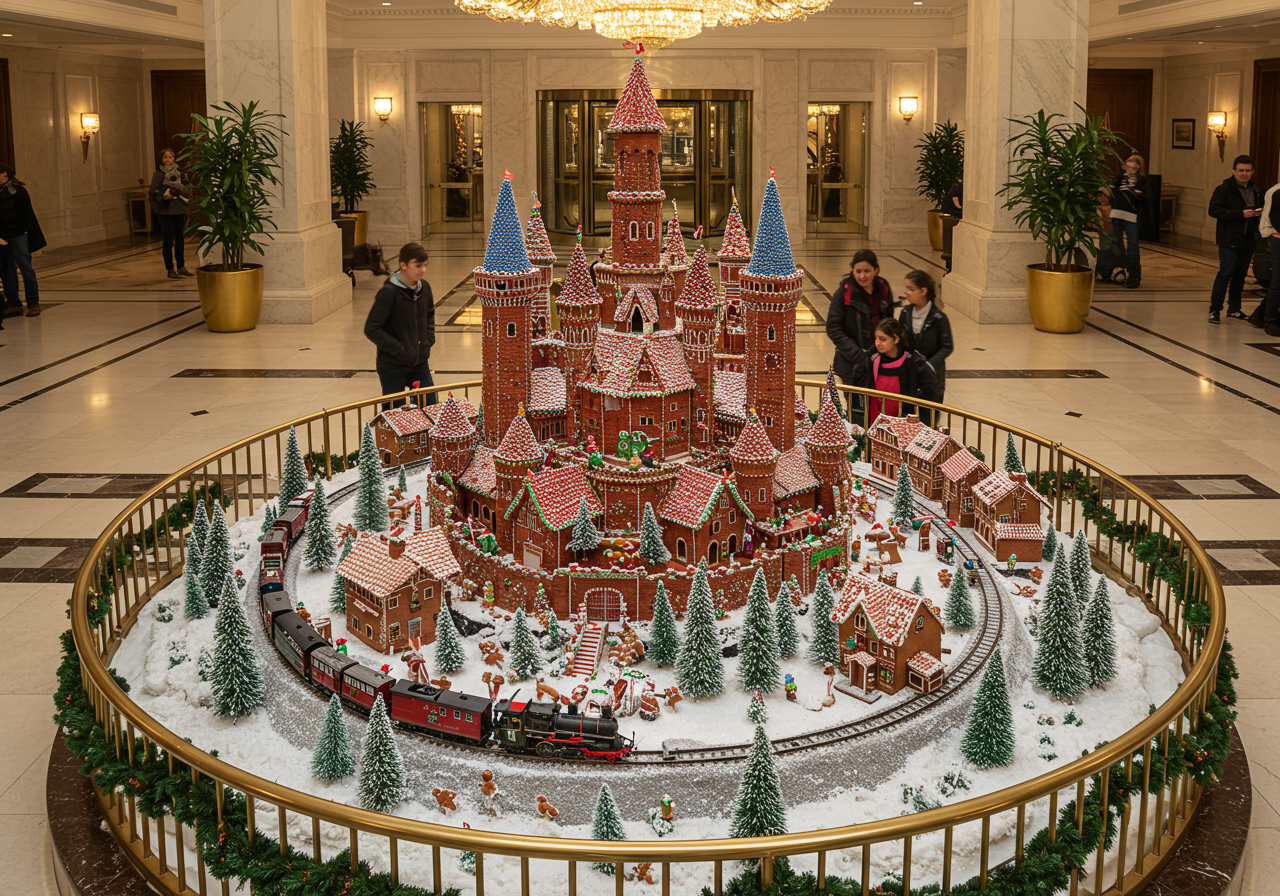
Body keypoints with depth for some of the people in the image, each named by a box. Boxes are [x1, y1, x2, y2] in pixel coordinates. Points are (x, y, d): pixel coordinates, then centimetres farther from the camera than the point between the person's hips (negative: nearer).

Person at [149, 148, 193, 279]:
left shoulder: (179, 173, 12)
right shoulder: (158, 174, -2)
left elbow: (187, 186, 19)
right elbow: (154, 191, -6)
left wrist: (185, 191, -3)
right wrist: (163, 196, -24)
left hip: (179, 209, 5)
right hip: (166, 211, -5)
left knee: (179, 238, 11)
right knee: (169, 239, -4)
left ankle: (181, 267, 20)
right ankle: (170, 270, -1)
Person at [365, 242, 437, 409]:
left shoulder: (424, 288, 1)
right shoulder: (389, 292, -18)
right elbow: (371, 329, -18)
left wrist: (428, 342, 7)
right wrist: (398, 349, -18)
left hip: (420, 364, 6)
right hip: (393, 367, -6)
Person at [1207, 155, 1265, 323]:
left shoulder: (1256, 191, 13)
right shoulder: (1224, 189, -8)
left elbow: (1259, 209, 27)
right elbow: (1214, 210, -17)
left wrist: (1260, 213, 1)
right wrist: (1241, 214, -21)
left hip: (1248, 239, 6)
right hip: (1229, 239, -6)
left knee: (1240, 275, 10)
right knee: (1226, 273, -11)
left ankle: (1234, 309, 19)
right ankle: (1214, 310, -4)